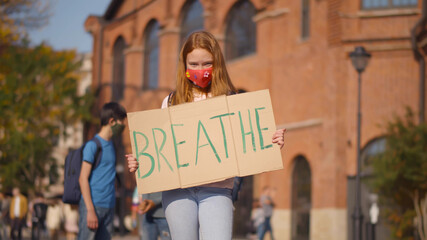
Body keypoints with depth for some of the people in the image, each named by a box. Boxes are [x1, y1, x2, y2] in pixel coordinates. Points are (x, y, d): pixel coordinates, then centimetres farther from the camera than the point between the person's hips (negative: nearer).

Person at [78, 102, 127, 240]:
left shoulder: (111, 145, 16)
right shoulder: (92, 145, -6)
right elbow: (83, 178, -10)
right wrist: (91, 210, -16)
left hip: (108, 207, 7)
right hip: (93, 206, -7)